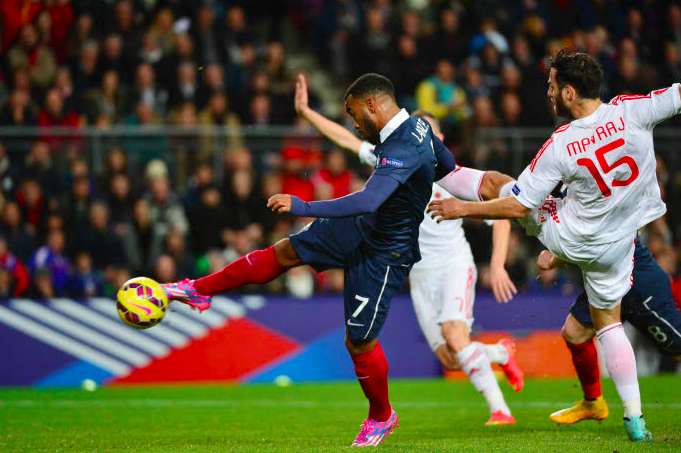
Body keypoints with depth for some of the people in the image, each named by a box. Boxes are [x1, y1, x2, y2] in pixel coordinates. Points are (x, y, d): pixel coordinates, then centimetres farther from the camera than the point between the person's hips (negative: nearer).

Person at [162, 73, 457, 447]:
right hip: (362, 228, 9)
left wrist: (303, 207, -45)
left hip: (383, 255, -9)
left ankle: (381, 418, 27)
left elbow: (368, 202, -46)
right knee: (285, 252, 10)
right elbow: (447, 166, 12)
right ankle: (199, 290, 23)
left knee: (359, 341, 1)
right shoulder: (419, 127, -5)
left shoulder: (402, 151, -34)